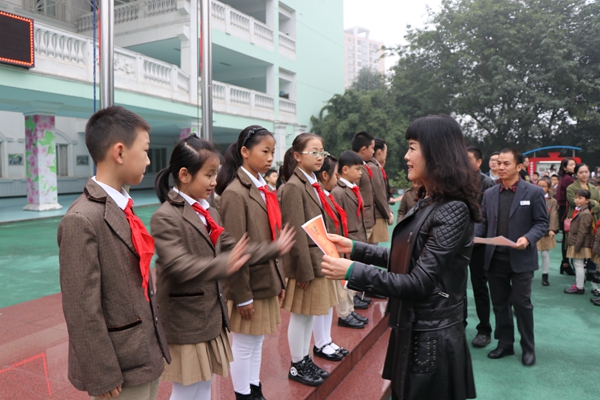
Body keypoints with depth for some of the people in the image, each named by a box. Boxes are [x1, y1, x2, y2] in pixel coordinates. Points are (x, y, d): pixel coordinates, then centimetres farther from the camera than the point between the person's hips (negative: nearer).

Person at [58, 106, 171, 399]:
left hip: (147, 353, 8)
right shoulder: (82, 220, -23)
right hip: (122, 365, -7)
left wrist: (155, 343, 13)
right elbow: (83, 311, -21)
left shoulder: (122, 208, 4)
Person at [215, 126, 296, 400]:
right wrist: (243, 295, -16)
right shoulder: (235, 193, -16)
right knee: (244, 345, 8)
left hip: (266, 281, 8)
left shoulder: (264, 189, 9)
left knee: (257, 342, 19)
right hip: (249, 285, -8)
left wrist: (279, 280, 14)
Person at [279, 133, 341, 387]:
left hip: (318, 259, 8)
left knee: (310, 314, 17)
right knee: (300, 316, 6)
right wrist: (304, 270, -18)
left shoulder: (314, 184, 10)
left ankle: (306, 360, 32)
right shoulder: (294, 187, -17)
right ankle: (297, 366, 21)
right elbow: (296, 233, -19)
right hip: (305, 262, -8)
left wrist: (325, 259, 13)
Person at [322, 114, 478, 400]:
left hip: (431, 338, -8)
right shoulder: (426, 204, 7)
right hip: (411, 330, 8)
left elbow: (419, 283, -25)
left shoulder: (453, 211, -22)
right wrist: (355, 248, 7)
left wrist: (353, 271, -25)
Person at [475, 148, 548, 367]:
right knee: (499, 303, 13)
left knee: (522, 303, 3)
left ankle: (528, 347, 22)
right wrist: (473, 235, -9)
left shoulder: (533, 192, -4)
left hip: (520, 258, -4)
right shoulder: (489, 194, 7)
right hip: (495, 258, 4)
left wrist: (528, 238, -20)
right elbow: (483, 222, 10)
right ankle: (505, 343, 28)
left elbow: (542, 223, -3)